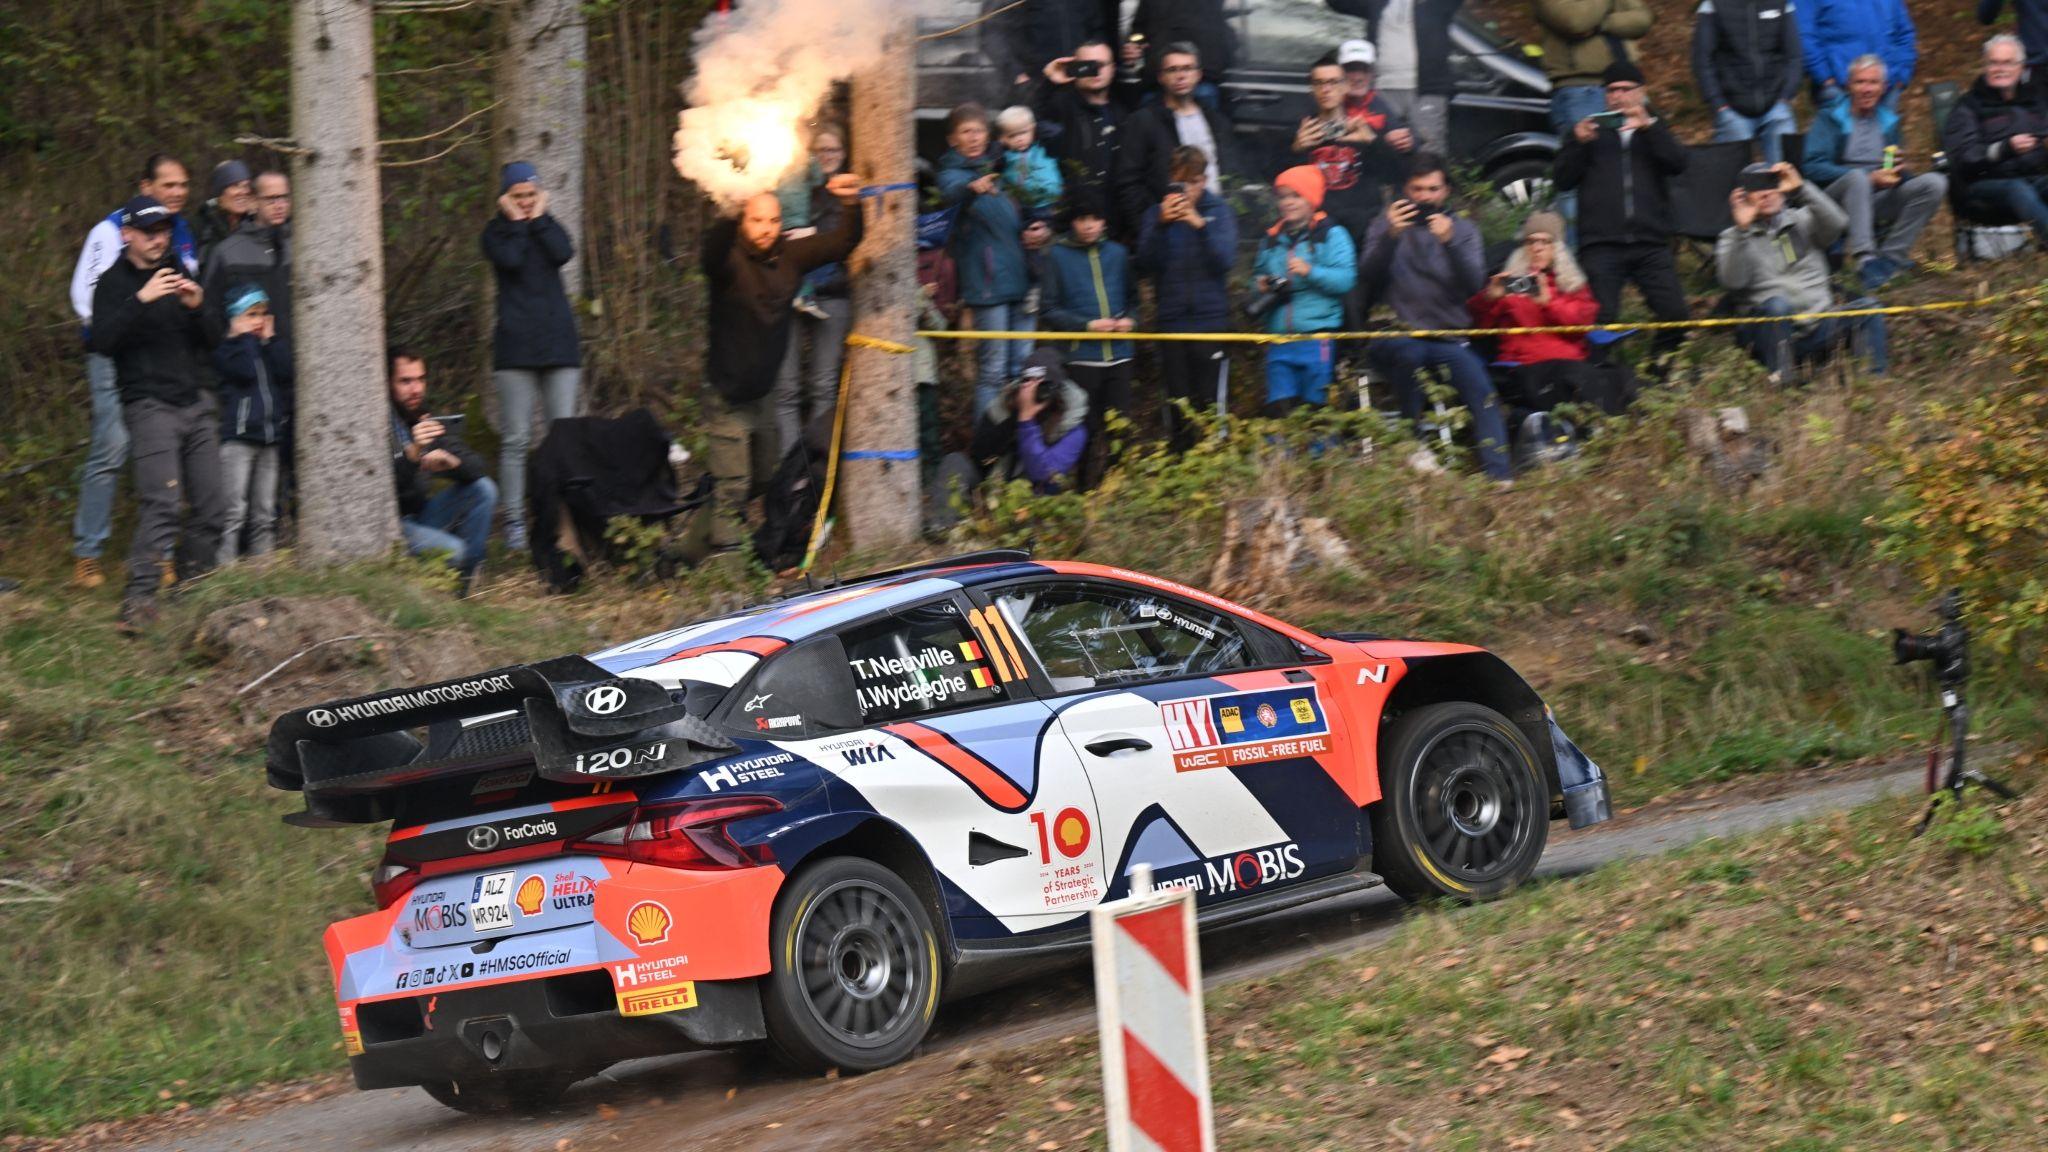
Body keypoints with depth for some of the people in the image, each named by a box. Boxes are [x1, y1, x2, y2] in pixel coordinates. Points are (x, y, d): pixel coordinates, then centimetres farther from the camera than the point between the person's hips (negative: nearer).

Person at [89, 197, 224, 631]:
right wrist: (142, 300, -24)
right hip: (150, 404, -5)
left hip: (197, 402, 6)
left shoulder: (180, 274, 16)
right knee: (161, 502, -19)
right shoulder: (114, 283, 1)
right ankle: (139, 599, -22)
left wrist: (198, 306, -7)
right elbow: (102, 341, -15)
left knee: (210, 505, 0)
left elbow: (213, 339, 13)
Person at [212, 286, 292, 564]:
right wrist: (246, 337, -5)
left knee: (265, 513, 8)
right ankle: (226, 567, -14)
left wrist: (270, 340, 2)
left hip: (270, 435, 6)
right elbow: (245, 371, -18)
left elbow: (287, 371, 2)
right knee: (235, 510, -12)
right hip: (237, 436, -6)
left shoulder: (272, 346, 18)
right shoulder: (226, 348, -1)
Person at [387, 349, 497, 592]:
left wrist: (451, 462, -21)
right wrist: (411, 455, -43)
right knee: (450, 549, -30)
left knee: (483, 489, -8)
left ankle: (465, 582, -4)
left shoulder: (432, 420, 6)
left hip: (420, 515, 8)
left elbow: (479, 467, 2)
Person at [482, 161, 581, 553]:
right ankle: (514, 521, -3)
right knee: (516, 438, -5)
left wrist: (539, 219, 0)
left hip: (558, 341, 3)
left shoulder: (548, 226, 16)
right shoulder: (496, 232, 8)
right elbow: (509, 260, -14)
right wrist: (516, 223, -2)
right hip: (515, 345, -3)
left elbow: (563, 253, -6)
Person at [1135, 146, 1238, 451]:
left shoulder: (1219, 211, 5)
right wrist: (1161, 225, -18)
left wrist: (1201, 225, -19)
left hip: (1211, 318, -1)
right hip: (1170, 320, 1)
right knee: (1176, 404, 2)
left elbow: (1225, 259, -7)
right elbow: (1146, 263, -5)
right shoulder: (1155, 214, 7)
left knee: (1210, 401, -7)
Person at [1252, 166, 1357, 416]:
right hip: (1278, 337, 5)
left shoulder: (1332, 235, 1)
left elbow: (1346, 280, -9)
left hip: (1317, 338, -5)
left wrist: (1311, 272, -21)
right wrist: (1259, 284, 6)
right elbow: (1257, 274, 28)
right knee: (1278, 409, -1)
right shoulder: (1272, 239, 17)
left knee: (1315, 409, -2)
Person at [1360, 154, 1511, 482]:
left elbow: (1474, 285, -5)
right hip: (1397, 334, -1)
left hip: (1449, 337, 2)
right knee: (1410, 352, -37)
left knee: (1483, 393, -23)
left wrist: (1449, 243, -21)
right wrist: (1389, 237, -23)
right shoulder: (1388, 223, 10)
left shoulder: (1463, 229, 11)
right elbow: (1369, 275, -7)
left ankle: (1500, 475, -26)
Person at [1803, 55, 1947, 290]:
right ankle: (1864, 258, -47)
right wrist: (1870, 178, -17)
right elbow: (1813, 168, -9)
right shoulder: (1830, 118, 5)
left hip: (1878, 202, 4)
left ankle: (1891, 257, -23)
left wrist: (1897, 172, -7)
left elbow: (1898, 174, 21)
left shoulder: (1889, 122, 20)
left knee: (1934, 182, -18)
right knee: (1857, 176, -37)